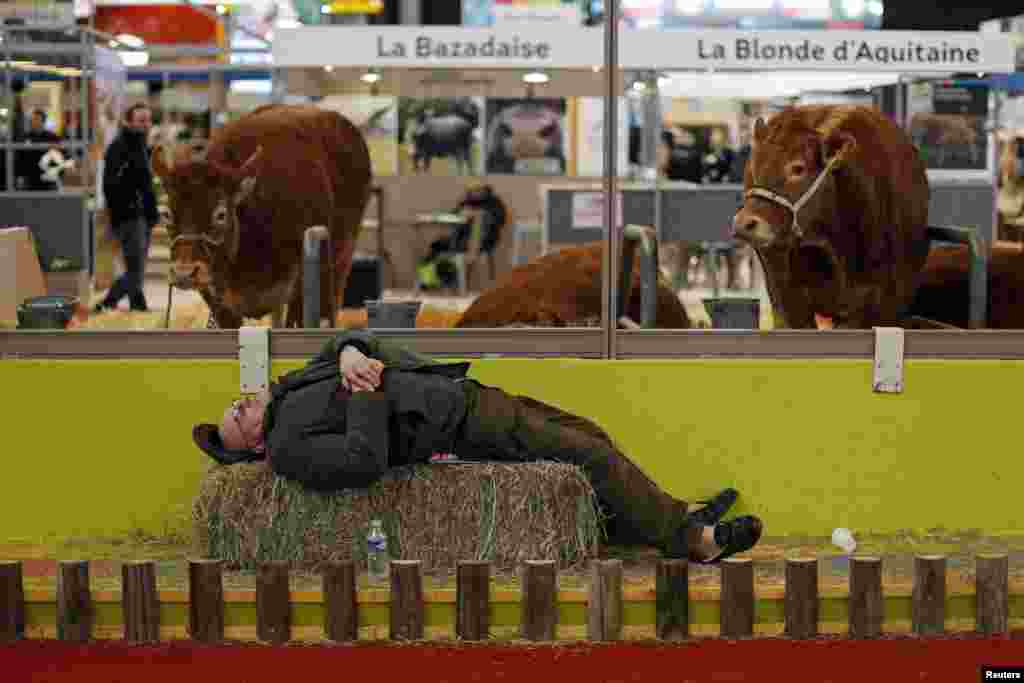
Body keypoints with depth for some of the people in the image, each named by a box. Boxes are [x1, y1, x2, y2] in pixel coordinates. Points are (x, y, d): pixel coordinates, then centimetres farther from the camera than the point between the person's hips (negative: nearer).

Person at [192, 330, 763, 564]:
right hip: (463, 427, -9)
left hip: (458, 391, 9)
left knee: (587, 434, 11)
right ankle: (693, 539, -3)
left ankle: (676, 517, 20)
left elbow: (351, 340, 12)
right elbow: (367, 463, -29)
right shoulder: (288, 448, -15)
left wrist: (351, 353, -11)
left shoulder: (291, 386, 12)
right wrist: (365, 394, -20)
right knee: (593, 456, -11)